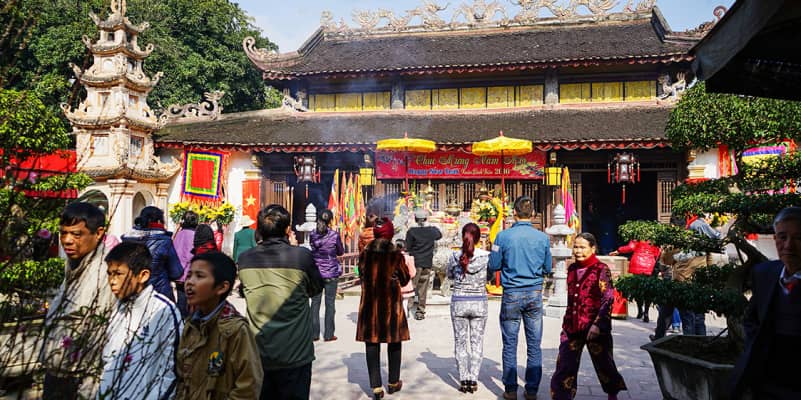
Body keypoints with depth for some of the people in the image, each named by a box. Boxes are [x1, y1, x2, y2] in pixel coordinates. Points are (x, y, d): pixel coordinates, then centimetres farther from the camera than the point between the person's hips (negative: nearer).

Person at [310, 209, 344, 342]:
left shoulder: (313, 234, -2)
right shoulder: (334, 235, -9)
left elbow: (311, 250, 10)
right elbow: (341, 252, 3)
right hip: (331, 273, -2)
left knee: (315, 303, 9)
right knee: (329, 303, 4)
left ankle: (314, 334, 12)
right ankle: (328, 335, 6)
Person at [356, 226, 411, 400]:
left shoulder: (365, 254, -3)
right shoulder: (396, 255, -10)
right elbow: (404, 279, 2)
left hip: (369, 304, 2)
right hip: (392, 304, -1)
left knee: (372, 344, 7)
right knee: (394, 343, 15)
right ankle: (393, 382, 26)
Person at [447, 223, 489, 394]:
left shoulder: (455, 256, -8)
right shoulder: (486, 256, -10)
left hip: (459, 302, 0)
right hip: (479, 303, 0)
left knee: (460, 342, 10)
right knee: (477, 342, 10)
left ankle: (463, 380, 10)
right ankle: (473, 380, 10)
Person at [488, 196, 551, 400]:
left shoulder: (503, 236, -8)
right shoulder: (542, 238, -2)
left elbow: (494, 266, -2)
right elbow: (547, 268, 7)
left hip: (511, 294, -1)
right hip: (535, 293, 2)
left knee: (510, 344, 8)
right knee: (534, 345, 9)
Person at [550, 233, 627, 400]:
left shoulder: (601, 270, -8)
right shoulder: (572, 269, 10)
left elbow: (608, 299, -14)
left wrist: (598, 324, -22)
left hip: (594, 327, -5)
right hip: (572, 326, 5)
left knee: (603, 364, 13)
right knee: (564, 366, 1)